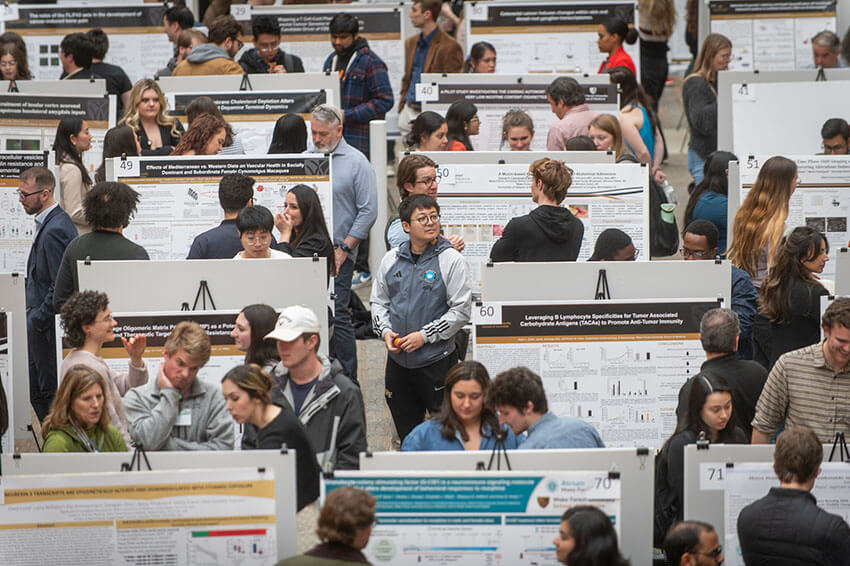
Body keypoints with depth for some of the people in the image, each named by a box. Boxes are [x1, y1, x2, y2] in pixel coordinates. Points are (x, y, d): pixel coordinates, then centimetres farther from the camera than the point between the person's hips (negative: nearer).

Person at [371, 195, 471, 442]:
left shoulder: (451, 259, -6)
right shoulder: (392, 259, 7)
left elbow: (461, 310, -9)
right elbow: (378, 301, 15)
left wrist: (424, 336, -15)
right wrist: (385, 331, -4)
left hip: (437, 359, -4)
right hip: (397, 360, 4)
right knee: (406, 429, 13)